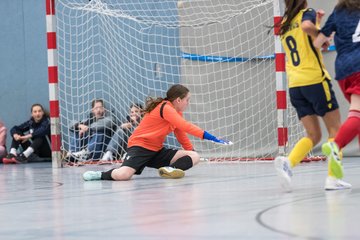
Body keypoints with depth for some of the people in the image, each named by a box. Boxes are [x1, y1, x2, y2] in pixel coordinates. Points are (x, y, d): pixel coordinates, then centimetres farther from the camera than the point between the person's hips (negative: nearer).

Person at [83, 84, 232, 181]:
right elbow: (186, 126, -28)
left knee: (195, 157, -7)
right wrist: (208, 136, -30)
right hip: (140, 146, -10)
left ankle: (170, 169, -32)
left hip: (156, 150, 10)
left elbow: (181, 133, 22)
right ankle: (102, 175, -6)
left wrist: (191, 151, 15)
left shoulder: (176, 113, 13)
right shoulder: (165, 108, -17)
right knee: (123, 175, -36)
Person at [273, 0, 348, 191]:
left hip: (295, 86, 6)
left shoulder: (285, 24, 17)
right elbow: (306, 27, -26)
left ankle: (287, 162, -17)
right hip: (315, 80, -6)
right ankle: (332, 177, -6)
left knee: (313, 135, 8)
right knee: (335, 129, 5)